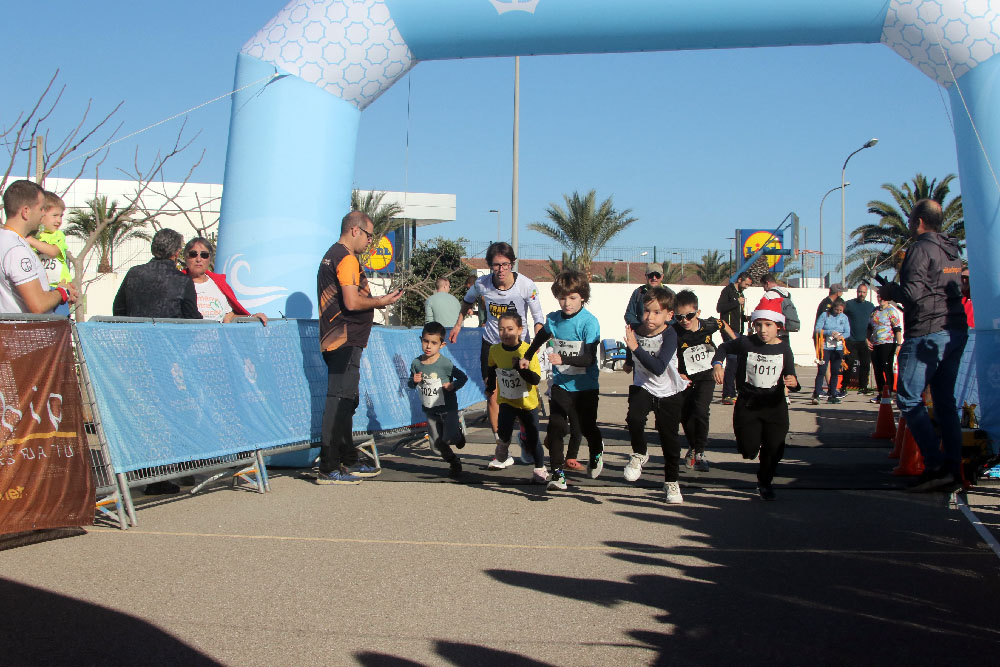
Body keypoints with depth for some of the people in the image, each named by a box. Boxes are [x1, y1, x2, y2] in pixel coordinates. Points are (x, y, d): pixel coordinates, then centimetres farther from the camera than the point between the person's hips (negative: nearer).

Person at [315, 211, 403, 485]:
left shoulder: (331, 256, 20)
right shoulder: (347, 259, -12)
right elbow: (352, 302, -20)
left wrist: (375, 300, 19)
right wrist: (381, 301, -6)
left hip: (336, 340, 11)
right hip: (345, 341, -11)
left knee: (346, 401, 16)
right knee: (340, 402, -10)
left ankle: (348, 462, 24)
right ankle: (328, 469, -9)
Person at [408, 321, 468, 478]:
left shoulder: (445, 364, -16)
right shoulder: (416, 363, -3)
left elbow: (463, 377, -6)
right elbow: (411, 384, 10)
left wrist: (453, 386, -23)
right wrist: (414, 381, -12)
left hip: (448, 408, -4)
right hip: (430, 410, 4)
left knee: (449, 439, -15)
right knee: (437, 443, 8)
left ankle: (458, 431, 22)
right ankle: (454, 463, 32)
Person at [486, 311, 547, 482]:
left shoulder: (527, 351, -18)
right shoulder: (495, 350, -6)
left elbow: (536, 379, -23)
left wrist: (522, 368, -36)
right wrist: (491, 385, 23)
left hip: (528, 402, -2)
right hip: (506, 400, 2)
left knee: (532, 437, 4)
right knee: (503, 431, -18)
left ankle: (540, 469, 22)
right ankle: (502, 456, 12)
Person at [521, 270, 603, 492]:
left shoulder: (589, 322, -15)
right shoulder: (553, 319, 1)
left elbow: (589, 359, -22)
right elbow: (541, 337, 25)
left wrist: (563, 360, -34)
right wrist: (527, 356, 34)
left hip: (585, 385, -3)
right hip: (561, 382, 3)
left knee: (587, 427, 8)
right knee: (555, 426, -10)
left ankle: (597, 451, 42)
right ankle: (558, 472, -2)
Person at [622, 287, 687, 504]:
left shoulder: (669, 335, -23)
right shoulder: (635, 331, -10)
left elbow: (659, 368, -35)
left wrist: (635, 348, -40)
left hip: (669, 392, -2)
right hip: (643, 387, 2)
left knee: (669, 437, 3)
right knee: (634, 418, -27)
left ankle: (671, 482, 24)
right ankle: (640, 454, 3)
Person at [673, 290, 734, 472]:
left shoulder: (708, 325, -14)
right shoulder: (675, 333, -20)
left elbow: (723, 325, 10)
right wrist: (677, 375, -21)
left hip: (707, 375, -1)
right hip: (686, 377, 1)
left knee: (700, 411, -16)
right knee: (685, 415, 6)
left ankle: (700, 453, -2)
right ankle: (692, 447, 33)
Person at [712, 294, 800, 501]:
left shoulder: (784, 348, -5)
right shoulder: (746, 343, -8)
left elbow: (790, 379, -3)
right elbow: (724, 348, 9)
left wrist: (793, 383, -26)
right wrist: (717, 363, -9)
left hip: (775, 405, 1)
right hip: (748, 404, -1)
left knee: (773, 449, 4)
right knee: (749, 450, -6)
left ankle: (765, 481, 33)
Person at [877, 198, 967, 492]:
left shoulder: (921, 248, -10)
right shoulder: (952, 251, 17)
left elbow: (912, 293, -18)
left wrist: (889, 290, 1)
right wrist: (897, 292, 25)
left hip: (928, 333, -9)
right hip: (956, 331, 9)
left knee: (908, 398, -5)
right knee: (944, 400, 12)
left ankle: (935, 465, -12)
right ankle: (953, 466, 10)